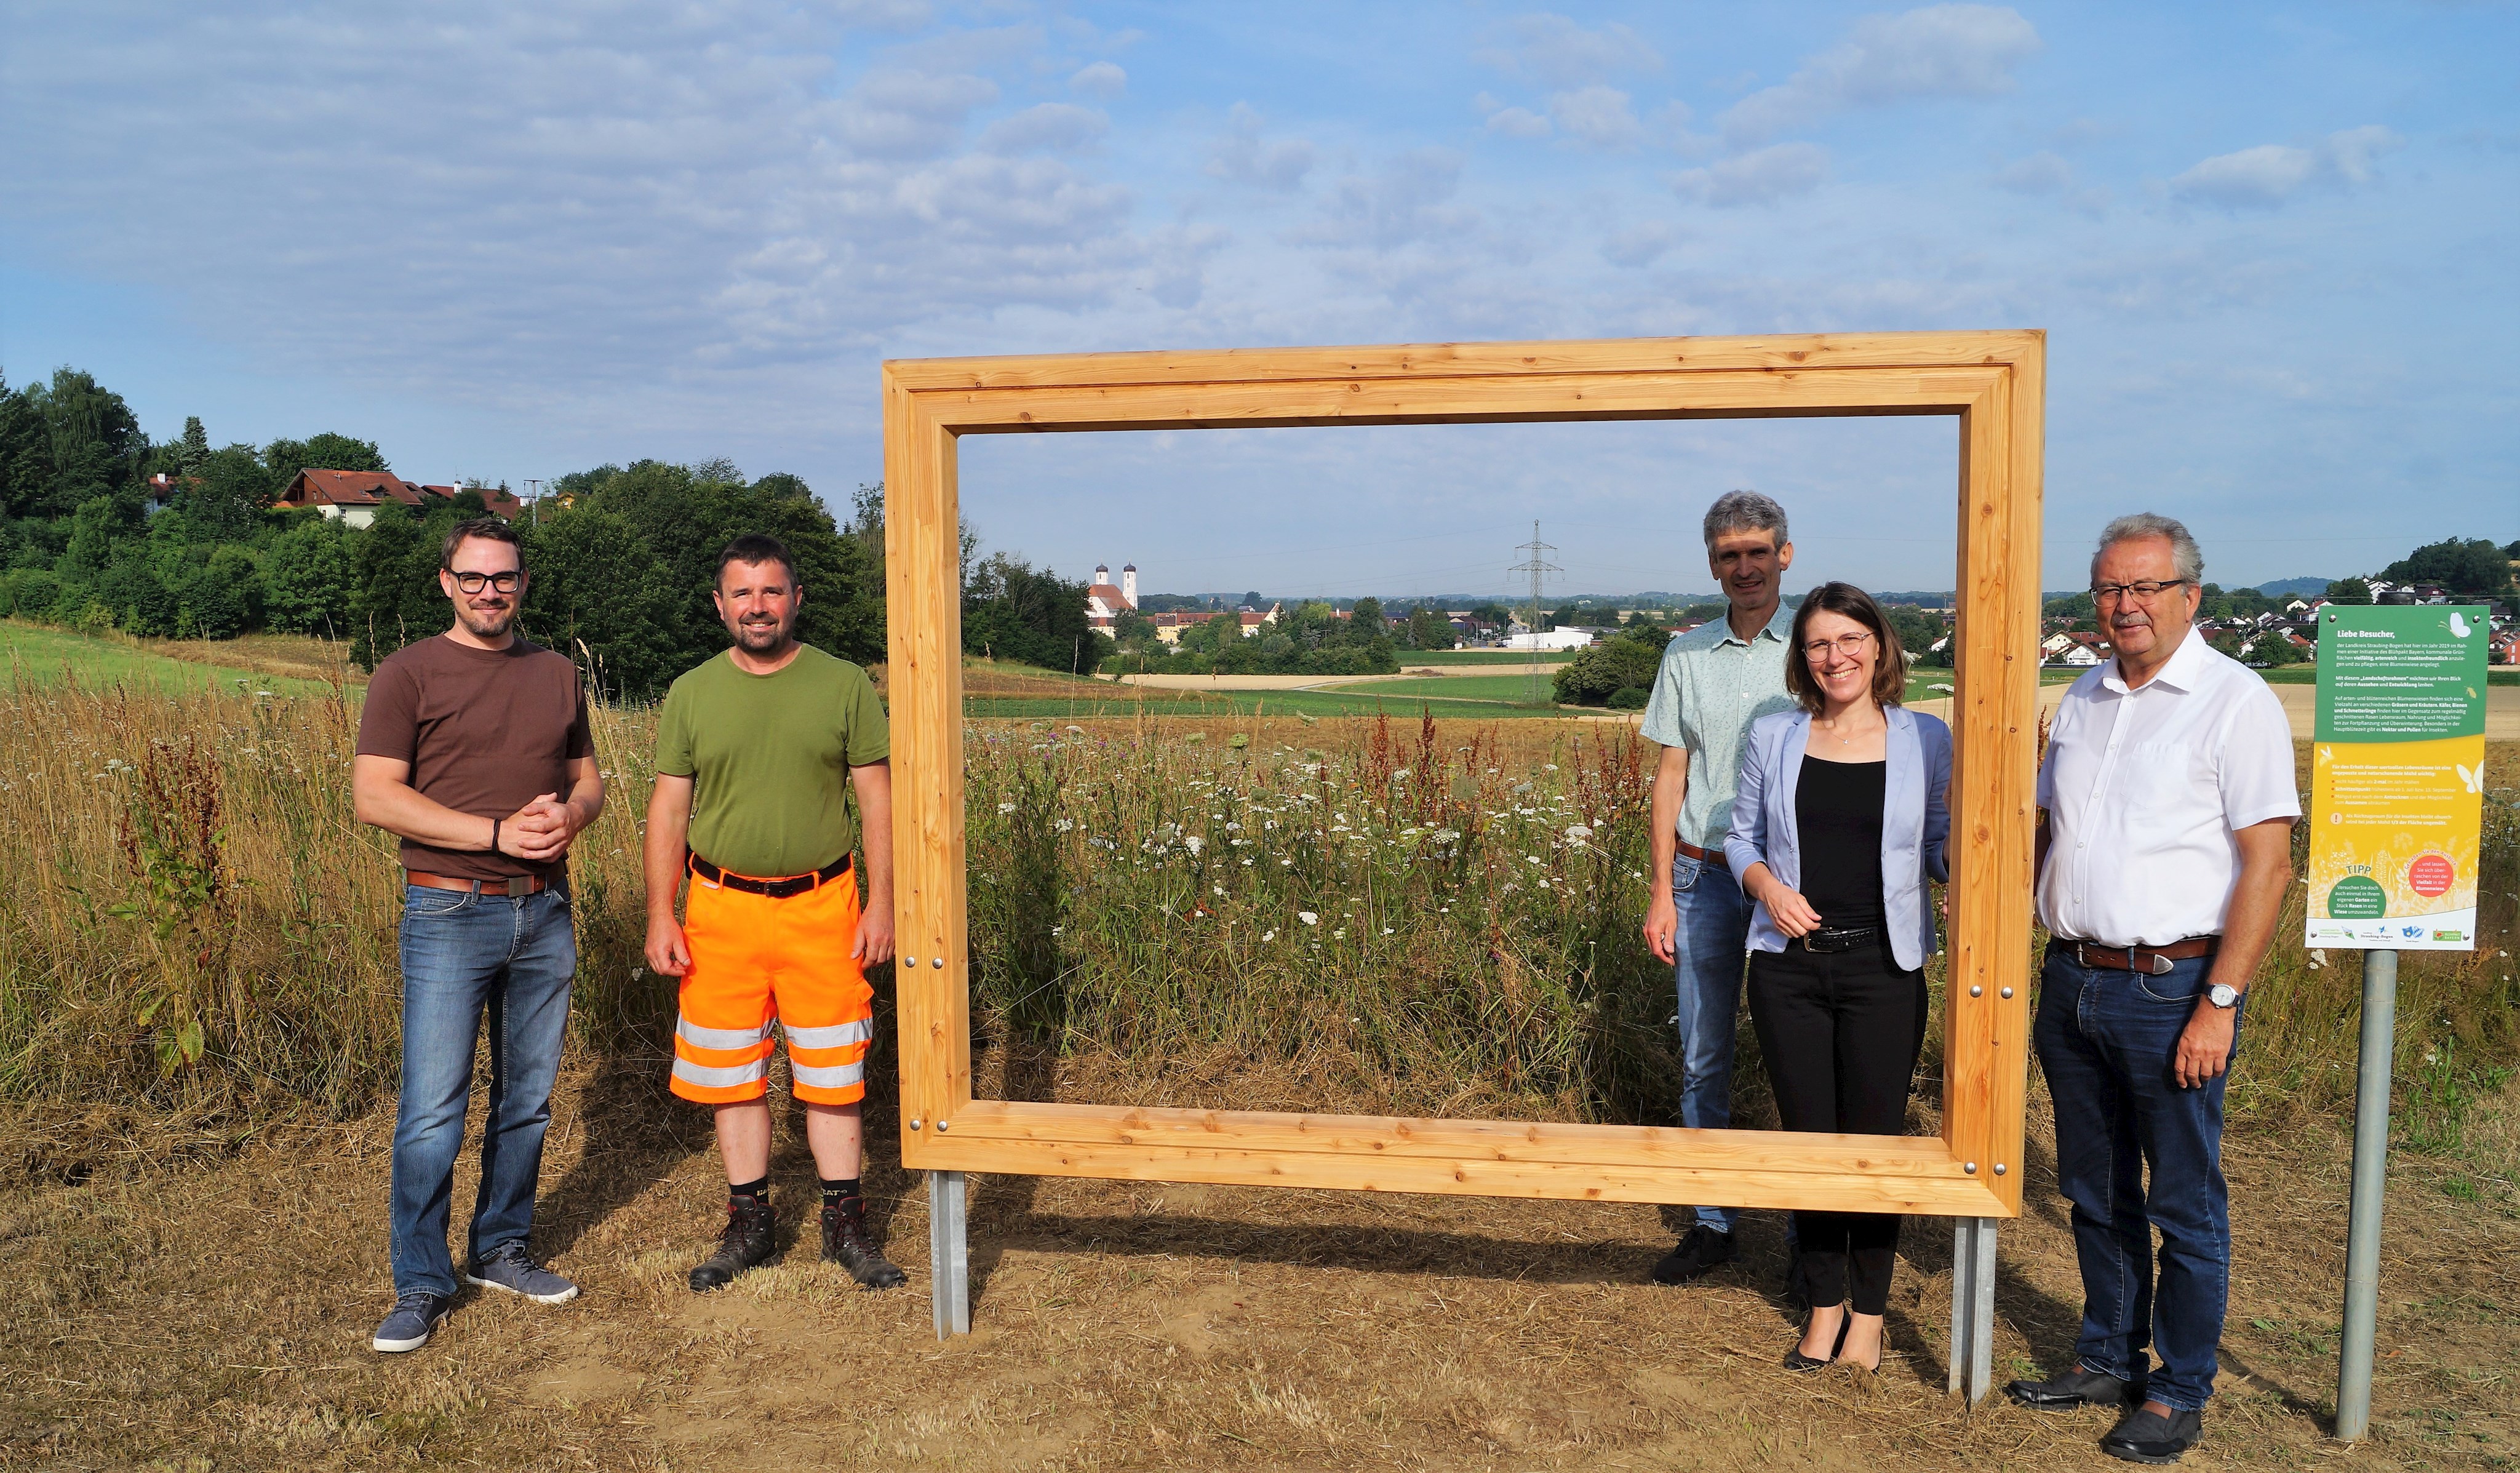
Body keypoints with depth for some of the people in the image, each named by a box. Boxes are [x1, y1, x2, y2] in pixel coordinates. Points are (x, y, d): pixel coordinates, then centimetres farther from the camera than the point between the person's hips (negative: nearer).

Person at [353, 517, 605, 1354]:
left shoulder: (557, 675, 12)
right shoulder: (408, 674, -2)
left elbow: (587, 778, 17)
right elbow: (373, 796, -10)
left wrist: (569, 818, -7)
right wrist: (498, 831, -18)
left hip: (545, 913, 5)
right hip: (450, 914, -4)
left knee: (527, 1100, 12)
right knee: (432, 1111, -3)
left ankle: (500, 1252, 27)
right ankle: (421, 1286, 10)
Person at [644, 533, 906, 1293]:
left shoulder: (845, 684, 0)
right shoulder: (691, 694, 5)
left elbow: (878, 798, 0)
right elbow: (668, 810, 6)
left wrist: (881, 903, -6)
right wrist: (660, 916, 0)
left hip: (821, 907, -1)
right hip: (723, 909, 2)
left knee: (832, 1073, 5)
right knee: (733, 1075, 9)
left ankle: (845, 1224, 18)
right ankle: (749, 1223, 24)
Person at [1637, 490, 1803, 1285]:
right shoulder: (1687, 654, 8)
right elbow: (1671, 774, 10)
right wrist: (1662, 890, 6)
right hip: (1704, 876, 3)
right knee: (1703, 1059, 8)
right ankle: (1712, 1224, 20)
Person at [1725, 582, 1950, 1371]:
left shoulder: (1926, 740, 0)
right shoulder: (1773, 737, 2)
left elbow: (1941, 847, 6)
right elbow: (1742, 837, 10)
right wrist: (1768, 885, -9)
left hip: (1883, 968, -1)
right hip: (1789, 965, 1)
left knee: (1876, 1140, 6)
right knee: (1809, 1136, 10)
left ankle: (1869, 1312, 25)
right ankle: (1824, 1305, 26)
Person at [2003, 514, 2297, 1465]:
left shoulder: (2236, 701, -8)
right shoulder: (2084, 699, 11)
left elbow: (2267, 866, -13)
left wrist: (2220, 1003, -16)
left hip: (2171, 987, -6)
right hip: (2072, 982, 6)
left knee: (2185, 1205, 6)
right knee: (2096, 1190, 17)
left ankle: (2179, 1394, 20)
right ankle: (2107, 1359, 32)